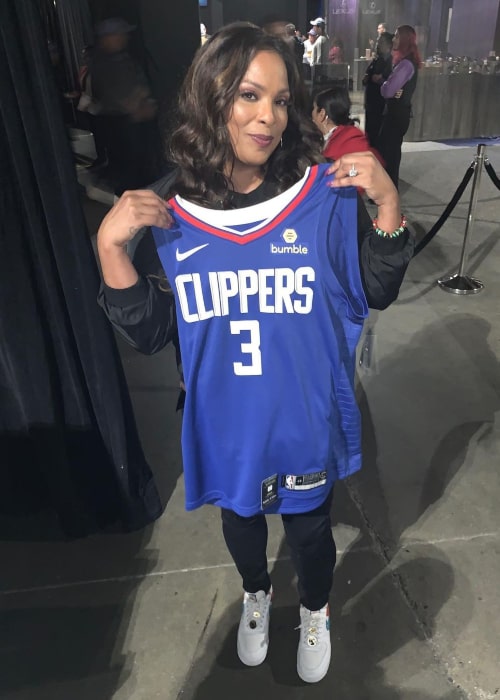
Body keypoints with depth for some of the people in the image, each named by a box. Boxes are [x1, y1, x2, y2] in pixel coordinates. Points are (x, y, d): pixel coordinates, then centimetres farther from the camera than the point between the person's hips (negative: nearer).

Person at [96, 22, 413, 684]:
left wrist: (387, 205, -22)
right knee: (240, 520, 28)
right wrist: (110, 245, -21)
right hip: (226, 424, 2)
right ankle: (256, 594, 63)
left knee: (309, 527, 23)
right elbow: (151, 333, -9)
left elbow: (376, 295, -7)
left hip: (306, 419, -1)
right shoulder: (173, 213, -11)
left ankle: (315, 611, 58)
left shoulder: (325, 196, -16)